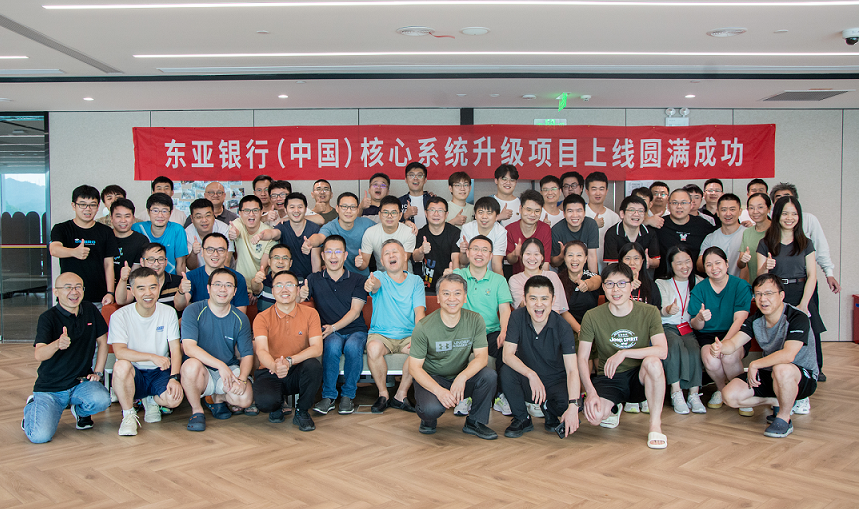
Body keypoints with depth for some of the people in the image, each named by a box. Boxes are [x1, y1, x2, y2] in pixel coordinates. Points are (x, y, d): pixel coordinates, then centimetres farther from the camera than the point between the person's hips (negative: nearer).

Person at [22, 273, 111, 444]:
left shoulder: (90, 310, 3)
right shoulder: (47, 318, -11)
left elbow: (102, 341, 12)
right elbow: (39, 355, -25)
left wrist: (98, 372, 2)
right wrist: (57, 344, -47)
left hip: (81, 382, 3)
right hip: (50, 388, -3)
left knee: (101, 400, -30)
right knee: (40, 436, -20)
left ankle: (79, 410, 9)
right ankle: (32, 407, 17)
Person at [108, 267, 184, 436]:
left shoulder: (168, 313, -1)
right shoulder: (120, 316, -8)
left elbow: (175, 349, -4)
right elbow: (119, 352, -20)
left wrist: (174, 377, -19)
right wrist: (153, 357, -29)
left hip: (161, 372, 2)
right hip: (134, 374, -2)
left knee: (174, 399, -28)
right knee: (121, 366, -36)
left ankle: (151, 401, 13)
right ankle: (129, 414, -10)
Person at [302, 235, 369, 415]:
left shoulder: (358, 280, 6)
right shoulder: (314, 280, 10)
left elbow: (355, 311, -3)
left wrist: (334, 327, -18)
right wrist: (300, 296, -26)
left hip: (355, 330, 0)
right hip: (329, 332, 0)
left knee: (352, 346, -34)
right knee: (333, 345, -34)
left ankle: (348, 395, -14)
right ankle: (328, 396, -19)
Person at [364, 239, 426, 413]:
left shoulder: (415, 281, 8)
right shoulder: (379, 277, 4)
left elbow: (419, 311, -4)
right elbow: (376, 284, -23)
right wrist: (371, 284, -50)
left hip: (408, 335, 1)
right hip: (381, 334, -1)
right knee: (373, 348, -33)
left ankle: (401, 395, -10)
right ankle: (383, 394, -10)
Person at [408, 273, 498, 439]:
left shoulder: (475, 320, -9)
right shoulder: (424, 327, -17)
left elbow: (482, 356, -12)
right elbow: (414, 366, -15)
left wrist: (462, 377, -32)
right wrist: (439, 390, -31)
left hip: (462, 377, 3)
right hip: (431, 378, -3)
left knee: (489, 375, -25)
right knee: (433, 408, -34)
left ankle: (475, 422, -1)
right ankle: (428, 419, 7)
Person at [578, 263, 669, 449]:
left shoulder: (649, 312, -6)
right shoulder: (593, 317, -7)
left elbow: (662, 350, -19)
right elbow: (582, 358, -9)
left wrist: (624, 353, -30)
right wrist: (590, 392, -23)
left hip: (639, 377, -1)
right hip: (608, 379, 1)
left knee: (652, 362, -35)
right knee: (595, 416, -28)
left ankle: (655, 425, -17)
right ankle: (613, 407, 13)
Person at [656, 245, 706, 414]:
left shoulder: (699, 283, 17)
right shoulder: (661, 284, 11)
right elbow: (659, 312, -5)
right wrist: (667, 310, -30)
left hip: (690, 328, 2)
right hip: (667, 327, -1)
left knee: (693, 348, -32)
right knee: (674, 342, -35)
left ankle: (694, 394, -31)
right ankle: (676, 393, -34)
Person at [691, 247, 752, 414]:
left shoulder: (741, 286, -2)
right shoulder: (699, 289, 2)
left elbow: (739, 320, -12)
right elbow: (695, 326, -2)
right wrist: (699, 319, -28)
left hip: (734, 335, -1)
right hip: (707, 336, 1)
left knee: (729, 356, -34)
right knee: (710, 360, -30)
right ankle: (721, 389, 4)